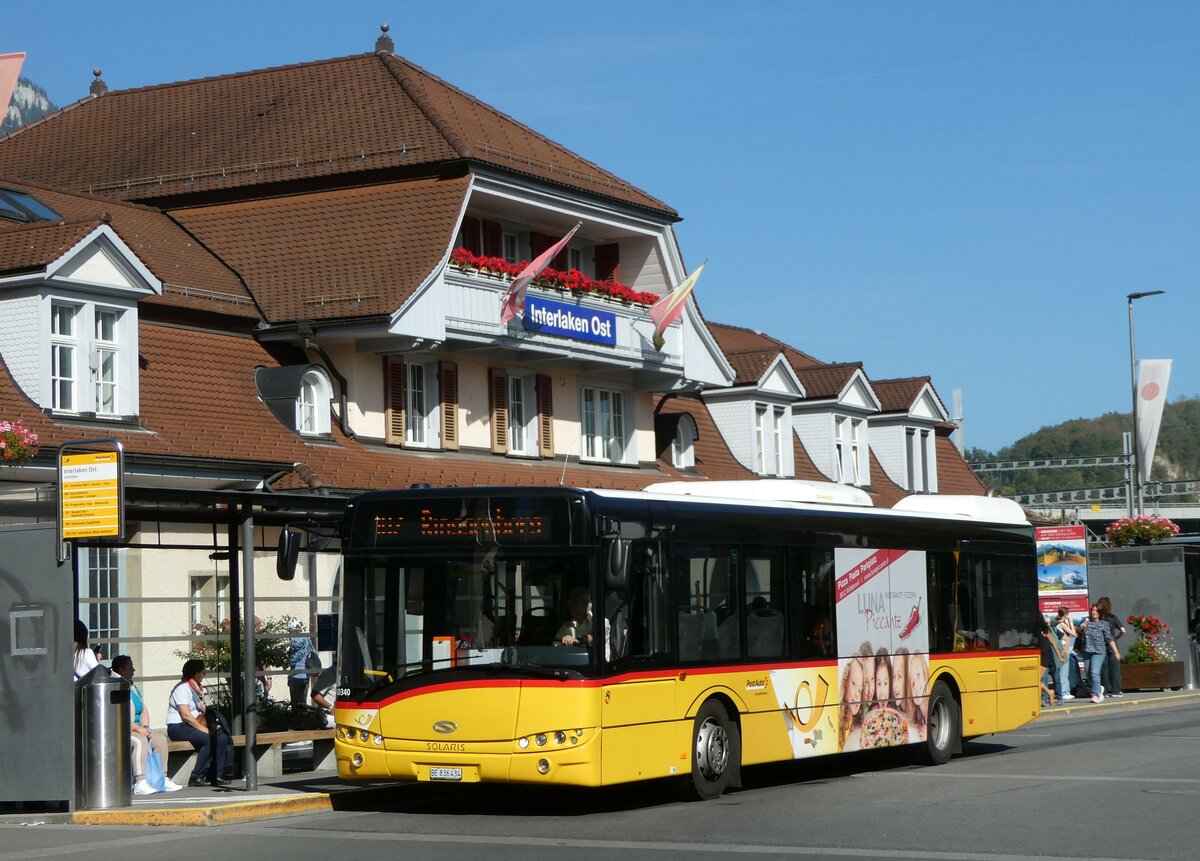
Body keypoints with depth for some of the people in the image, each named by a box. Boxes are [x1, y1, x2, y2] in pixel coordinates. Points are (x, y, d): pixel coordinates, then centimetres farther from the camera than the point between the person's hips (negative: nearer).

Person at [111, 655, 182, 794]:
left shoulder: (134, 689, 19)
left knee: (160, 739, -2)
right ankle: (140, 783, -42)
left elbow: (144, 711, 20)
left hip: (137, 729, 9)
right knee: (140, 740, -33)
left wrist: (145, 727, 0)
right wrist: (138, 728, -21)